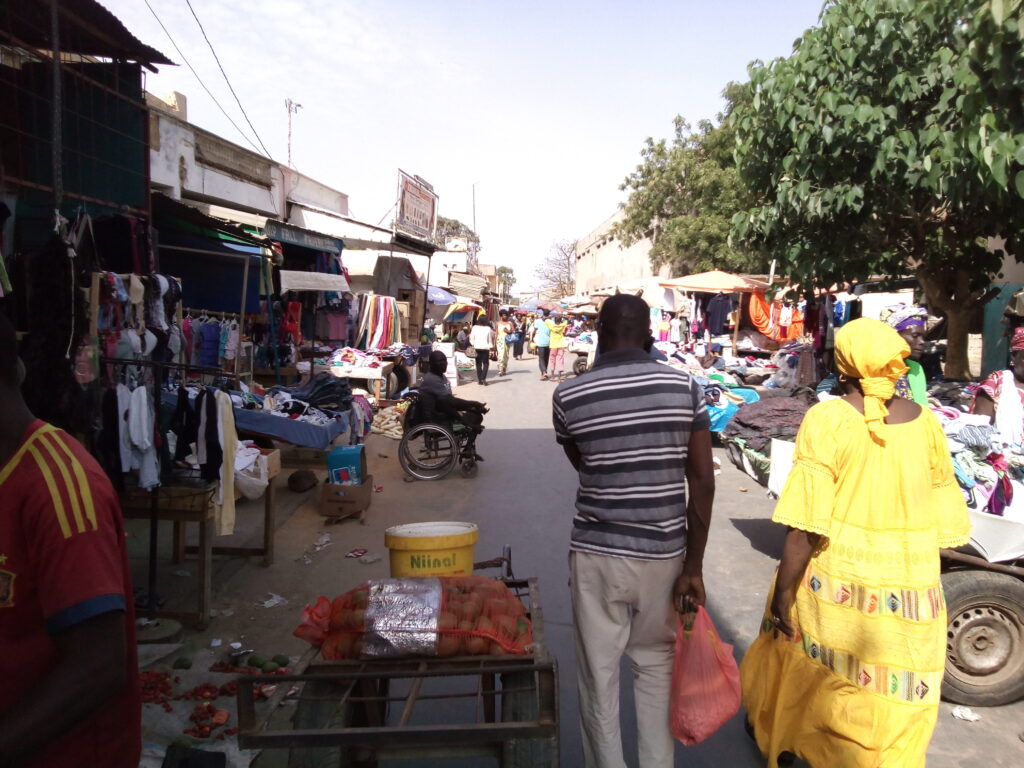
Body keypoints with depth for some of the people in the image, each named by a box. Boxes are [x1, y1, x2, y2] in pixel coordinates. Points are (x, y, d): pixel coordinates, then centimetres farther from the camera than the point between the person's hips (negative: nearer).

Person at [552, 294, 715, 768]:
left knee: (599, 676, 13)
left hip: (597, 554, -2)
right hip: (664, 553, 2)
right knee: (656, 665, 21)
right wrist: (693, 566, 0)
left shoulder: (569, 395, -8)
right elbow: (703, 482, -5)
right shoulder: (685, 387, -5)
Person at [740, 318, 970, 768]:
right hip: (909, 589, 3)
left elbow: (806, 524, -18)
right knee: (892, 703, 15)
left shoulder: (827, 419, -14)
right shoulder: (926, 423, -1)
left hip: (836, 583, -2)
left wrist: (783, 592, -10)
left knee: (803, 656, 21)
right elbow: (942, 520, 5)